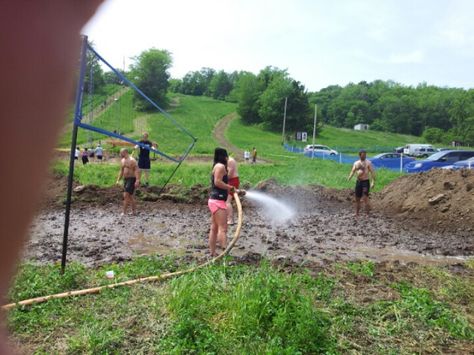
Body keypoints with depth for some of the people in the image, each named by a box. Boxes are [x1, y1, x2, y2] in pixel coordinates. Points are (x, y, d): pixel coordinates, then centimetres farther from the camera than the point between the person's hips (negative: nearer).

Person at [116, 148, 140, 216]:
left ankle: (124, 212, -7)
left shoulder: (132, 160, -13)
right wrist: (118, 180, 17)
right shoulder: (122, 161, 13)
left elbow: (137, 171, -19)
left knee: (126, 195, -12)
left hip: (131, 179, -9)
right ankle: (134, 211, 21)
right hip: (125, 179, 9)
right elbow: (121, 171, 21)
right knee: (130, 196, 13)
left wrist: (137, 181, -26)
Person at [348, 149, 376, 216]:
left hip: (366, 182, -5)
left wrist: (373, 182, -15)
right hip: (358, 182, 5)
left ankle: (367, 214, -11)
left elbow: (372, 172, -6)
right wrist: (349, 178, -12)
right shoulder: (356, 163, 10)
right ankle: (356, 214, 23)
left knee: (365, 198, -14)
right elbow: (352, 171, 7)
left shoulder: (368, 163, -3)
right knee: (357, 199, 10)